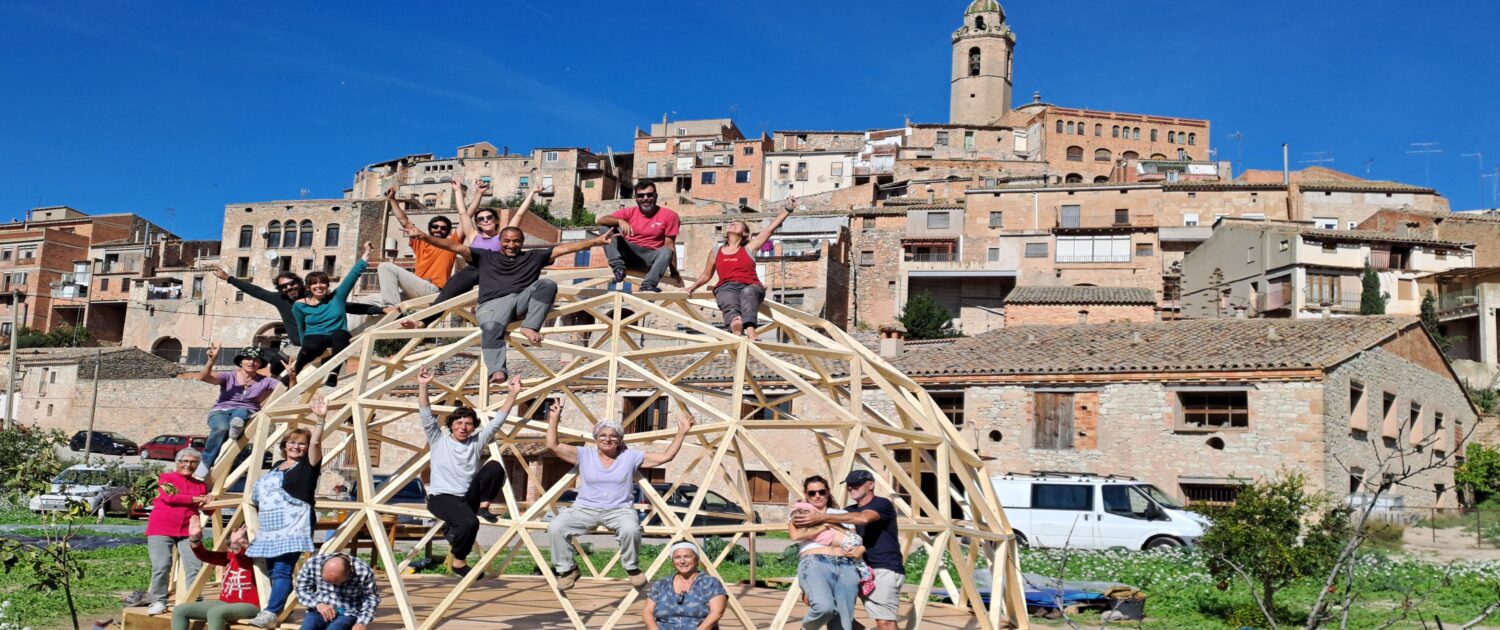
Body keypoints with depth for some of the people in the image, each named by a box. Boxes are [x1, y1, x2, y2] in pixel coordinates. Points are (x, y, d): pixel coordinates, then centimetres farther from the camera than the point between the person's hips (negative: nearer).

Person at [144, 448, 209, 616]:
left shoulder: (201, 485, 16)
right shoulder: (166, 478, 5)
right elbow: (169, 497, -12)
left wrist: (208, 502, -6)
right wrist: (195, 499, -12)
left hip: (188, 531, 3)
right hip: (161, 528, -3)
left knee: (195, 567, -8)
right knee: (161, 566, -9)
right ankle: (158, 602, 5)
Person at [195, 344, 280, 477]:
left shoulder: (265, 381, 8)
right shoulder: (229, 377, 6)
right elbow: (203, 377, -10)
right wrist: (212, 360, -27)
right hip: (221, 411, -1)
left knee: (240, 412, -35)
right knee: (222, 428, -35)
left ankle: (236, 426, -65)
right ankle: (205, 464, -27)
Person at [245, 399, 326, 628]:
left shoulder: (308, 465, -1)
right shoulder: (276, 466, 21)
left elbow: (316, 442, -19)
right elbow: (260, 493, 36)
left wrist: (319, 419, -29)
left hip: (293, 527, -8)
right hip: (270, 528, 8)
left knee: (282, 572, -17)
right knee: (272, 572, 8)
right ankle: (275, 610, 15)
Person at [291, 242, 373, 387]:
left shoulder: (337, 296, 2)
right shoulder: (300, 305, 3)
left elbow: (353, 275, -1)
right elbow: (301, 329, 16)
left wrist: (365, 254, -5)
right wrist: (304, 347, 24)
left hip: (337, 337, 0)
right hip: (314, 337, 0)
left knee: (340, 335, -38)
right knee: (311, 347, -39)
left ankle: (334, 373, -46)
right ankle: (294, 373, -13)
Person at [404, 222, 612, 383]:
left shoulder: (533, 257, 25)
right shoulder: (486, 256, 24)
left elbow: (565, 248, 18)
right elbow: (456, 247, 16)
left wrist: (597, 241, 11)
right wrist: (424, 237, 5)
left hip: (523, 300, 2)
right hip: (494, 303, -2)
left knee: (547, 284, -23)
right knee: (491, 329, -36)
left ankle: (529, 327, -26)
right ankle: (497, 371, -55)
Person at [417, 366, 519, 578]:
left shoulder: (477, 442, 13)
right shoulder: (439, 441, 6)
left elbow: (498, 420, 9)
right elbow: (426, 416, -5)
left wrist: (513, 393, 0)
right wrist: (422, 386, -17)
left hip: (469, 498, 3)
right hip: (442, 497, -3)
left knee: (495, 467, -20)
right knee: (469, 521, -35)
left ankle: (483, 508, -12)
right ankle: (458, 562, -12)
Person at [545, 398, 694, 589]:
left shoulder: (631, 456, 6)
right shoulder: (584, 455, 7)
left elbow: (665, 456, 4)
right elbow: (553, 446, 0)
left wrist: (682, 432, -3)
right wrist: (554, 419, -7)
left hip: (620, 509, -1)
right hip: (585, 509, 1)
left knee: (631, 529, -37)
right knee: (555, 527, -25)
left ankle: (632, 568, -6)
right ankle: (568, 569, -1)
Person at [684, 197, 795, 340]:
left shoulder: (749, 248, 19)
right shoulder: (716, 252, 25)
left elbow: (771, 228, 14)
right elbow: (706, 275, 36)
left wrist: (788, 209, 10)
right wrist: (692, 288, 22)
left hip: (750, 286, 0)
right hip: (726, 287, 1)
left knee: (747, 293, -39)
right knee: (730, 303, -37)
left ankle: (750, 329, -65)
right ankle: (736, 329, -71)